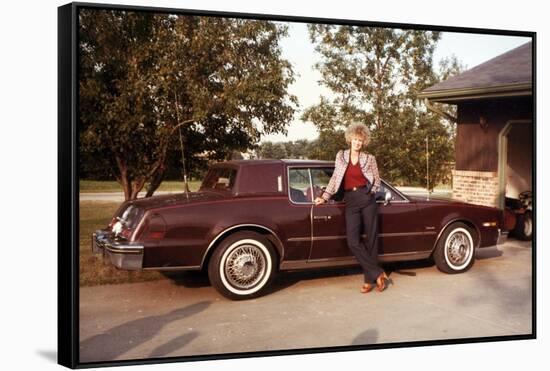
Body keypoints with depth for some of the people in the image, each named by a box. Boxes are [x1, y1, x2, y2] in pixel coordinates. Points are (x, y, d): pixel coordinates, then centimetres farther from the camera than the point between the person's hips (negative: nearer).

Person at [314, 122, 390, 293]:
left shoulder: (369, 158, 6)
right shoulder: (341, 155, 11)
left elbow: (377, 182, 14)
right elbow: (335, 178, 13)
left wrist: (368, 194, 3)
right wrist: (324, 197, 8)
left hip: (367, 199, -1)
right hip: (350, 202, 1)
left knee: (371, 239, 0)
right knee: (353, 241, -11)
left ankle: (370, 279, 8)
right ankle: (378, 273, -2)